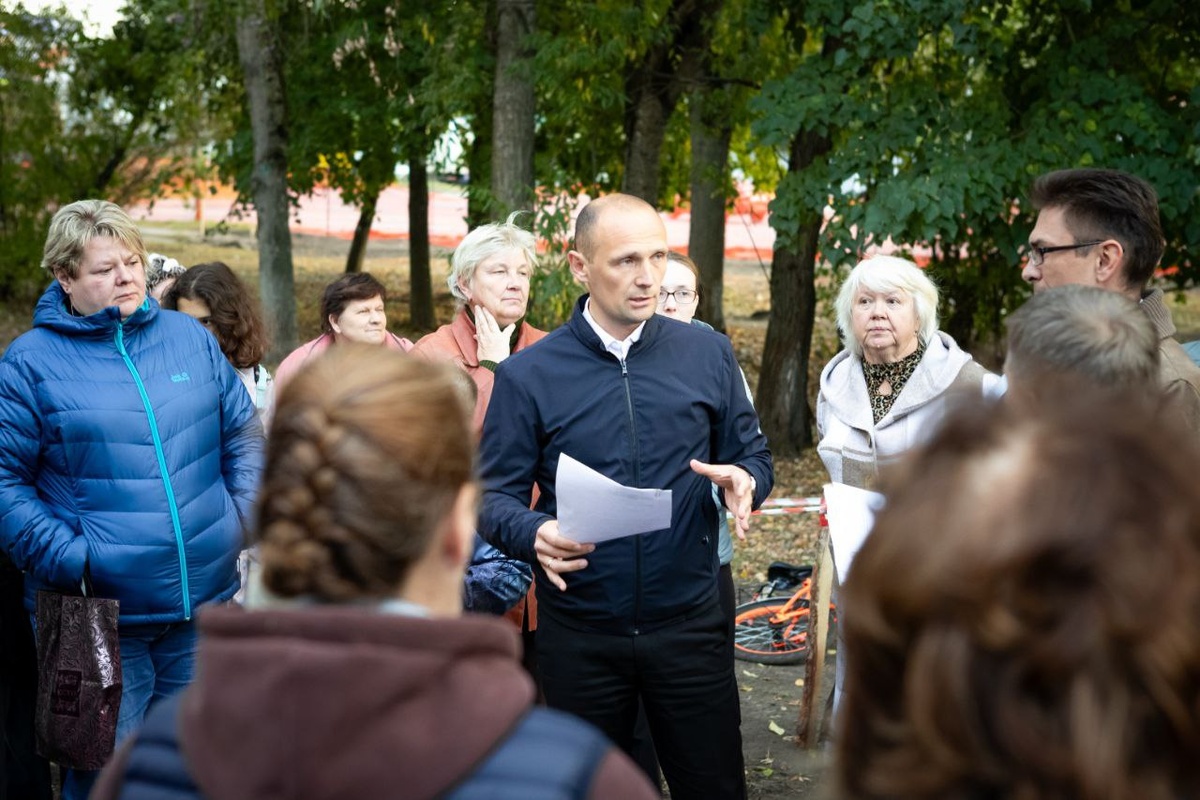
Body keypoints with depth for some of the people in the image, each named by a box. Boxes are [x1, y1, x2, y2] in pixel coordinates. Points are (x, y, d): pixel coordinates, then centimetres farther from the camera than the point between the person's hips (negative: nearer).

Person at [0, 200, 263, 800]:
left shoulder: (191, 338, 7)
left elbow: (243, 435, 14)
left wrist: (246, 516, 2)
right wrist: (64, 556, -16)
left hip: (205, 602, 4)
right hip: (99, 615, -4)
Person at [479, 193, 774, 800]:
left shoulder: (707, 354, 2)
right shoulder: (527, 375, -4)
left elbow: (752, 451, 10)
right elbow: (494, 495, -3)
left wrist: (744, 480, -14)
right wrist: (533, 535, -25)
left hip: (689, 624, 1)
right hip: (578, 632, -1)